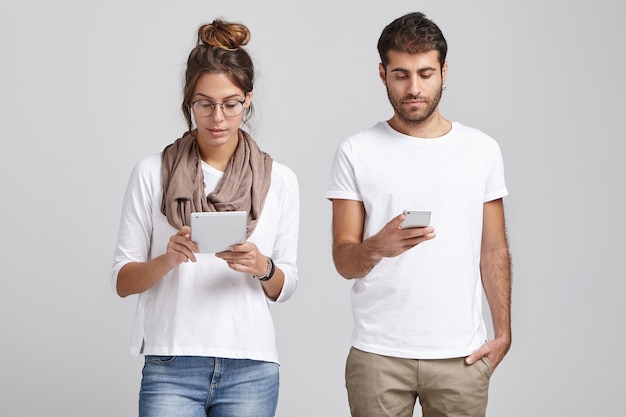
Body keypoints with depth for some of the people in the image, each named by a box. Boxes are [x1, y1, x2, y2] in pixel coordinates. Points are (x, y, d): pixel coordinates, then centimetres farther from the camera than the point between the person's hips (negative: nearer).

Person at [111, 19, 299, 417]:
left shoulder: (279, 180, 5)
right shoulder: (152, 172, 1)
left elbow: (285, 288, 9)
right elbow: (123, 281, 2)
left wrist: (262, 267, -12)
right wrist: (167, 260, -16)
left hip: (250, 369, 2)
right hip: (172, 368, -1)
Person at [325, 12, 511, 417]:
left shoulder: (482, 150, 6)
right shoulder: (356, 153, 0)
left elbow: (494, 250, 10)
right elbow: (344, 261, -2)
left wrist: (503, 331, 2)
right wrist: (378, 247, -23)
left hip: (461, 354, 1)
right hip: (378, 354, -1)